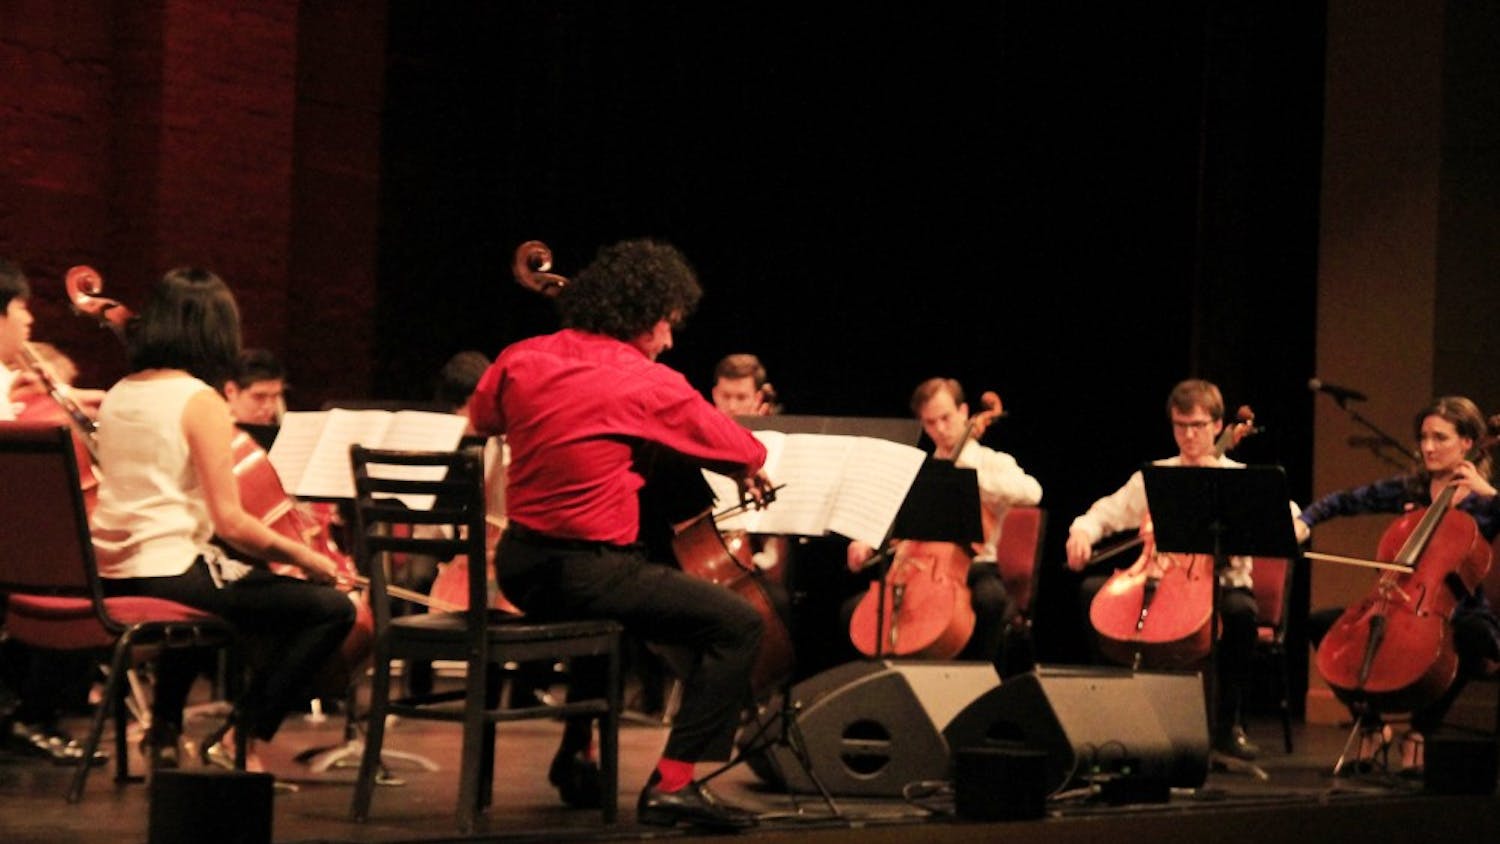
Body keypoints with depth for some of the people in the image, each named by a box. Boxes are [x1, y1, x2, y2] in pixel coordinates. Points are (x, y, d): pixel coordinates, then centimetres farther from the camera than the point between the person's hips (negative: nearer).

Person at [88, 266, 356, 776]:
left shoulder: (118, 395, 11)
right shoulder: (200, 401, -12)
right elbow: (231, 522, -16)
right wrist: (301, 554, -4)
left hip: (111, 578, 9)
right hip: (171, 574, -9)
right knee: (333, 609, -7)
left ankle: (163, 731, 38)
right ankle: (240, 738, -5)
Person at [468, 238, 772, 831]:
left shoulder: (523, 360, 5)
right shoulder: (650, 384, -11)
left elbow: (482, 418, 27)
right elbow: (749, 454, -1)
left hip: (520, 567, 8)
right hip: (588, 572, -8)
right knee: (738, 624, -4)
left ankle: (577, 755, 43)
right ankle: (674, 782, -10)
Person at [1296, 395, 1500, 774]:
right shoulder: (1409, 488, 7)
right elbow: (1344, 501, 10)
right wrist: (1304, 520, -6)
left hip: (1460, 615, -4)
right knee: (1321, 622, -11)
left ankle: (1419, 732, -22)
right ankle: (1372, 725, -1)